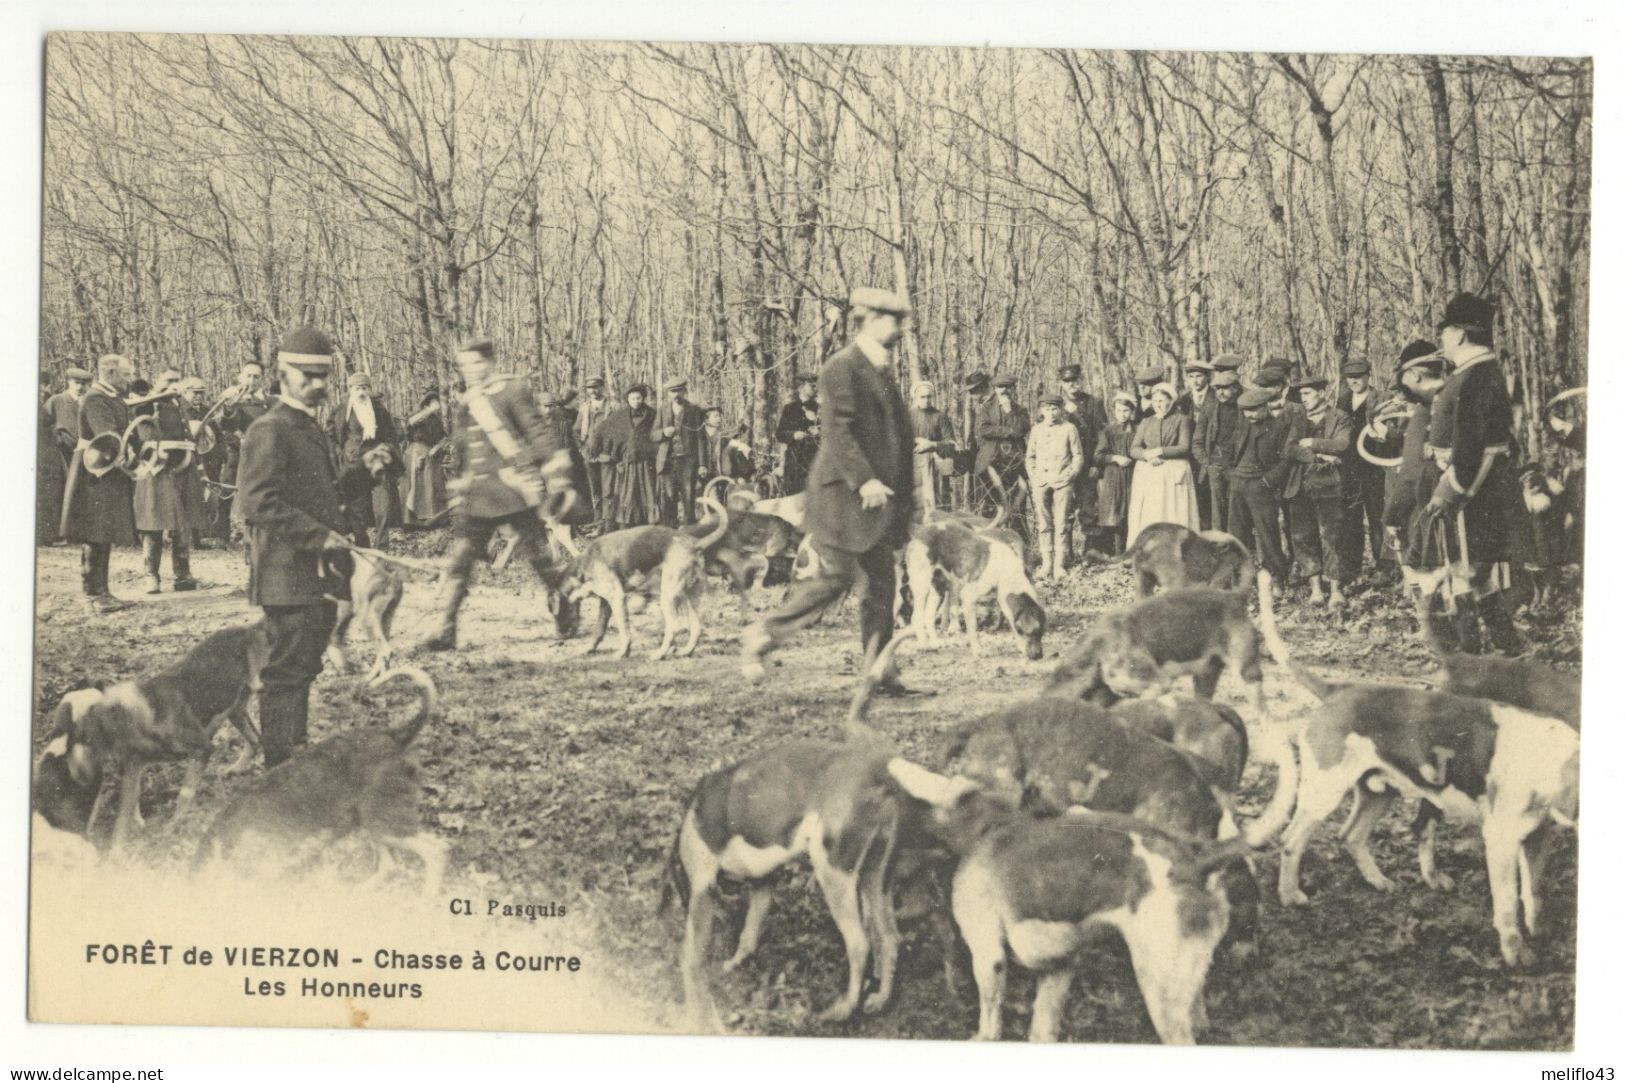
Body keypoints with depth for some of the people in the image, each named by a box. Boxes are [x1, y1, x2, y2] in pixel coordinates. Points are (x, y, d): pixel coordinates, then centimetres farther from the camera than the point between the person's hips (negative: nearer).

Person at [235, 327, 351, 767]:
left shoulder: (311, 429, 19)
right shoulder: (268, 432, -12)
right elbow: (259, 504, -21)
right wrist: (320, 536, -21)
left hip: (319, 576, 10)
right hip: (288, 577, -10)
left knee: (303, 669, 16)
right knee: (286, 673, -5)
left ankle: (295, 757, 25)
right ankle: (282, 767, 0)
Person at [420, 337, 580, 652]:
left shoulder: (512, 391, -5)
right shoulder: (466, 404, 13)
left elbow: (540, 434, -7)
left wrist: (557, 481, -11)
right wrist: (460, 494, 21)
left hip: (516, 492, -5)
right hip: (478, 496, 5)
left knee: (541, 557, 6)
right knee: (460, 560, -5)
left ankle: (565, 615, 24)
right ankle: (446, 630, -6)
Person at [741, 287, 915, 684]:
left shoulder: (882, 371, 18)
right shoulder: (842, 368, -11)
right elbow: (838, 431, -19)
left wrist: (902, 495, 20)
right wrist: (864, 480, -27)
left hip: (879, 497, 9)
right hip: (844, 494, -9)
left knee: (879, 584, 6)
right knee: (836, 577, -9)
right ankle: (761, 637, 4)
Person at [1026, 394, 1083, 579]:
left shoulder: (1069, 428, 4)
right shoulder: (1036, 430, 11)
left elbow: (1078, 456, 5)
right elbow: (1030, 456, 16)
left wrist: (1069, 475, -7)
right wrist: (1034, 477, 2)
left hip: (1062, 482, -2)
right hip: (1041, 482, 2)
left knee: (1061, 524, -4)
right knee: (1044, 524, 2)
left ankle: (1060, 564, -1)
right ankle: (1046, 564, 5)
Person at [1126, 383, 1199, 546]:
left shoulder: (1181, 419, 7)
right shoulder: (1145, 422, 17)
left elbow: (1184, 448, -4)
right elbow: (1133, 449, 8)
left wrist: (1159, 451, -10)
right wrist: (1148, 455, -12)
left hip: (1174, 475, -3)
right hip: (1147, 475, 3)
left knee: (1173, 517, -7)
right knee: (1147, 519, -4)